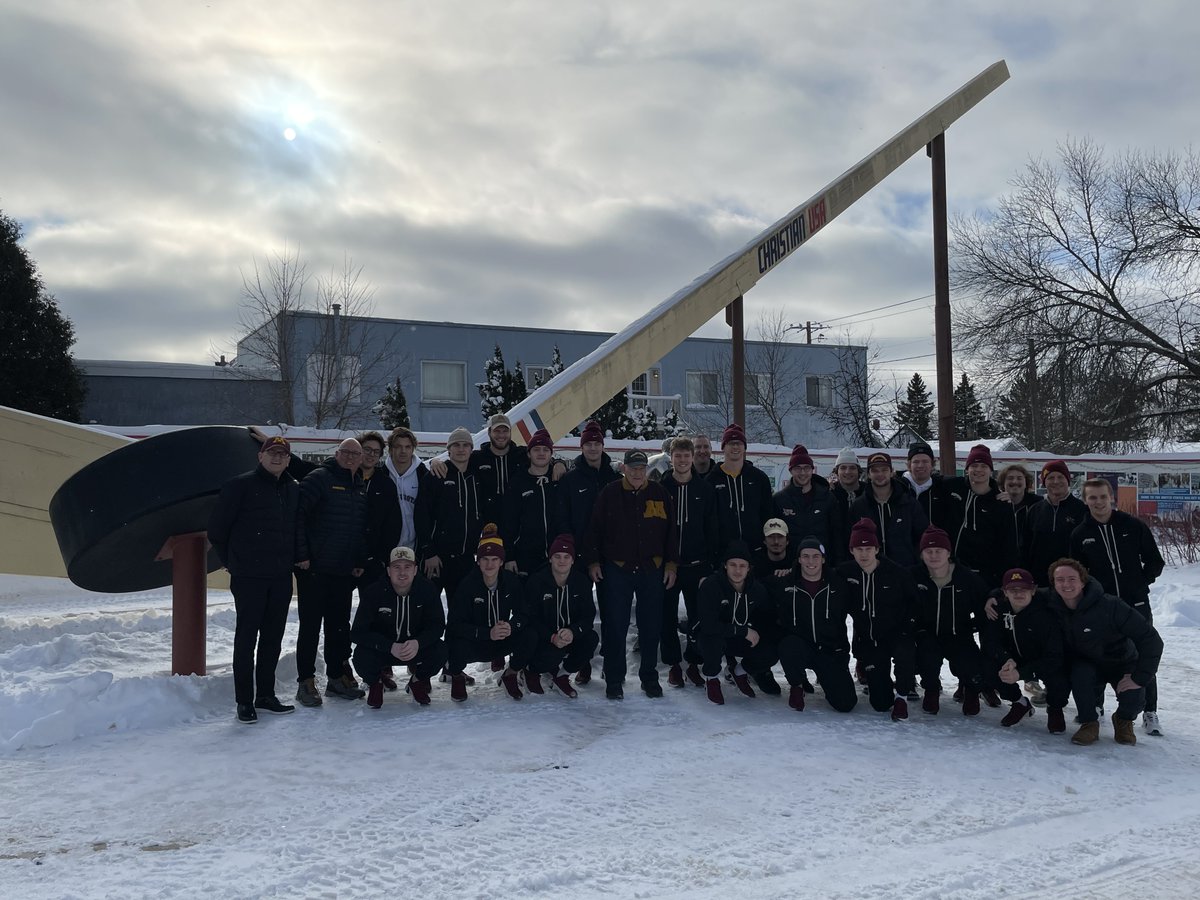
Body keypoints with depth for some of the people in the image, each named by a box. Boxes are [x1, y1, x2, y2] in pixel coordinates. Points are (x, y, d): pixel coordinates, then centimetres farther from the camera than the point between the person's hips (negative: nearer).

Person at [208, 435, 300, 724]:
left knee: (273, 637, 11)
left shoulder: (293, 489, 11)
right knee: (247, 637, 0)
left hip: (281, 577, 5)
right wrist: (232, 561, 3)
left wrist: (293, 558, 12)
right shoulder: (240, 485, -5)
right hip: (248, 577, -5)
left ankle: (266, 695, 22)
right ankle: (244, 701, 7)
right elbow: (217, 527, -3)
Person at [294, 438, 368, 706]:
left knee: (340, 625, 13)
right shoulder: (319, 478, -8)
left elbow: (364, 528, 18)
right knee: (310, 626, 0)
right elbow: (297, 514, -15)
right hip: (315, 569, -6)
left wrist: (360, 561, 8)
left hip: (345, 572, 7)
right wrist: (301, 554, -18)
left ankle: (337, 677, 23)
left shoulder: (360, 488, 14)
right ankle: (306, 682, 8)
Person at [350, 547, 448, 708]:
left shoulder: (427, 588, -14)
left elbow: (438, 625, -12)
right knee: (362, 658, -32)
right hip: (382, 650, -1)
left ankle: (418, 680, 8)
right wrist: (390, 647, -35)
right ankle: (376, 681, 8)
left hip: (417, 646, 1)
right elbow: (357, 633, -20)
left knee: (440, 651, -27)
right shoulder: (373, 592, -18)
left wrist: (418, 643, -33)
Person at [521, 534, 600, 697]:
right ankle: (532, 669, 4)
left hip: (572, 636, 4)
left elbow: (589, 615, -8)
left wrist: (573, 632, -29)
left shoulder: (581, 581, -3)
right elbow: (530, 618, -14)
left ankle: (562, 675, -4)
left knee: (592, 638, -25)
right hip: (543, 638, -3)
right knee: (553, 654, -34)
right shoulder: (536, 581, -12)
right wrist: (552, 637, -29)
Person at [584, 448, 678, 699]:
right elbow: (595, 528, 2)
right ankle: (614, 680, 12)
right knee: (615, 626, 1)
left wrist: (671, 563, 4)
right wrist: (593, 561, -2)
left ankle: (649, 677, 22)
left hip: (652, 570, 2)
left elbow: (670, 530, 9)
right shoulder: (610, 493, 0)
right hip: (616, 569, -2)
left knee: (651, 626, 8)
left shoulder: (659, 493, 5)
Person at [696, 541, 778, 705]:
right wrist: (745, 631, -29)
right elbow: (708, 625, -33)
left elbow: (768, 618, 6)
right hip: (713, 636, -4)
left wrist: (756, 632, -16)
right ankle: (711, 678, -5)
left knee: (770, 655, -19)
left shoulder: (757, 589, -9)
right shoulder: (711, 585, -25)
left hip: (742, 640, 4)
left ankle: (741, 670, 16)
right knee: (713, 639, -38)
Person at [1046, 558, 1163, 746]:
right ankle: (1089, 723, -7)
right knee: (1080, 673, -32)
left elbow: (1152, 639, -27)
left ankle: (1124, 720, 12)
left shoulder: (1109, 605, -29)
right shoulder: (1053, 609, -17)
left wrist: (1140, 678, -28)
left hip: (1122, 663, -1)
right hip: (1088, 664, 1)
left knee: (1133, 699, -26)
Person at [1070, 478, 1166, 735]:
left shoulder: (1133, 526, -3)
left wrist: (1140, 583, -5)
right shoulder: (1080, 534, 0)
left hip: (1136, 603, -1)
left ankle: (1149, 711, 15)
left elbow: (1155, 561, 4)